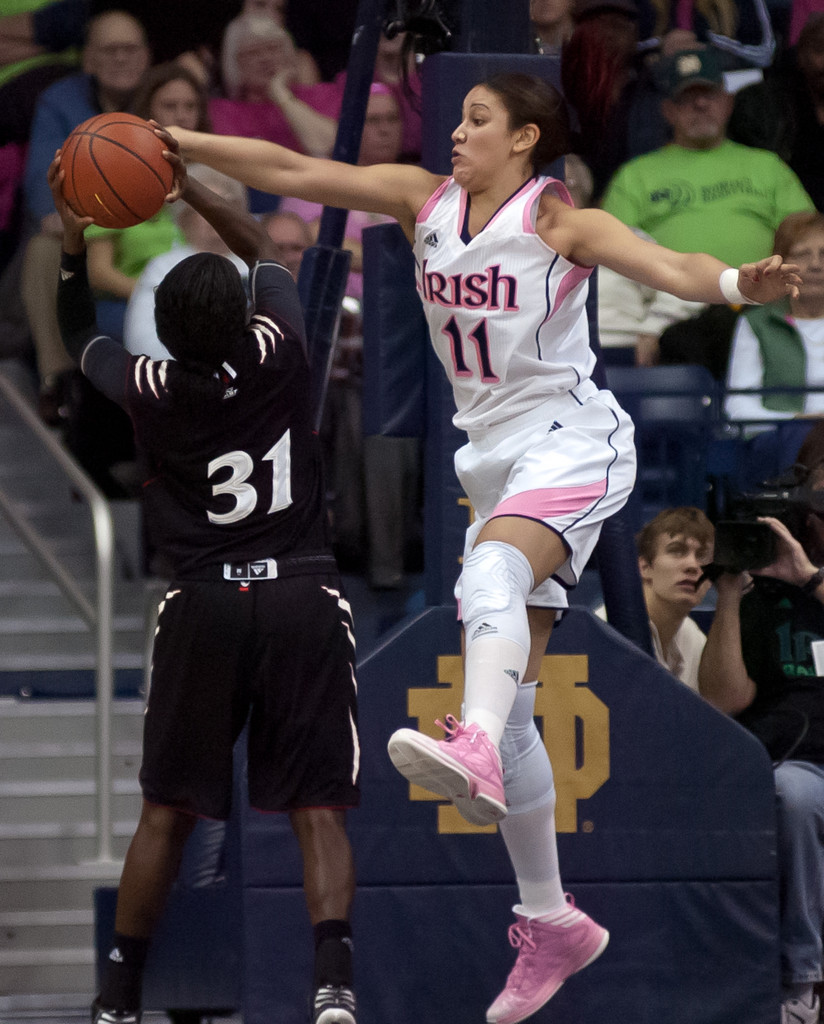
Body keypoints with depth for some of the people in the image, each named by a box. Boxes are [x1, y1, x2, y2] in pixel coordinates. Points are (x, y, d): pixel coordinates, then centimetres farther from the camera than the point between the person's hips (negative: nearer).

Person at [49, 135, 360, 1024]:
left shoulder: (151, 391, -5)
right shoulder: (278, 355, -5)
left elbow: (81, 336, 19)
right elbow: (268, 255, 17)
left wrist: (73, 244, 17)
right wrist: (190, 190, 20)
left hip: (205, 606, 0)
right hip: (303, 596, 0)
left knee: (167, 812, 12)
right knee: (316, 810, -2)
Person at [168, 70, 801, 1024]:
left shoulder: (561, 222, -8)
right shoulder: (425, 201, 9)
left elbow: (666, 266, -24)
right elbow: (294, 173, 8)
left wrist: (738, 283, -44)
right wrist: (177, 143, 3)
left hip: (570, 441, -7)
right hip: (495, 456, 7)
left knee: (491, 577, -38)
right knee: (506, 701, 6)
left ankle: (476, 753, -65)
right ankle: (549, 921, 15)